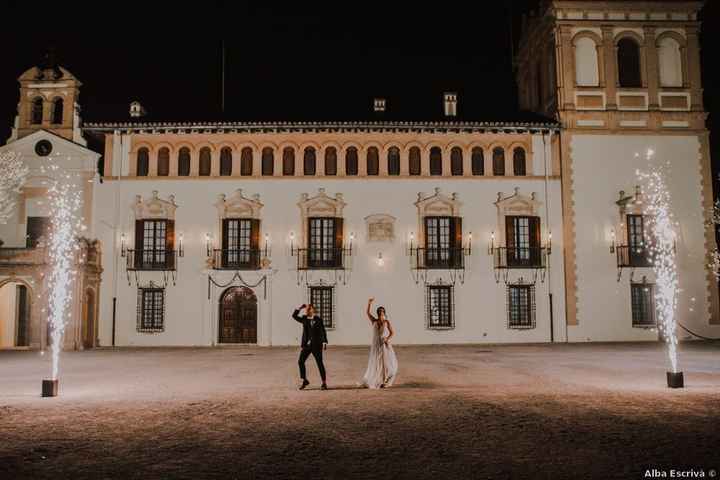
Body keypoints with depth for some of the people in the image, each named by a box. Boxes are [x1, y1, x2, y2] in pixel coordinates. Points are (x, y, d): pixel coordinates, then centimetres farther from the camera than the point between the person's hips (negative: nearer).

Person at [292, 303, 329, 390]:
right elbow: (294, 315, 9)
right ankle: (305, 380, 12)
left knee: (320, 363, 0)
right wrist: (299, 308, 0)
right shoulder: (304, 319, 7)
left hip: (316, 345, -4)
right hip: (306, 344, 4)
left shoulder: (318, 320, -3)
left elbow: (323, 332, -5)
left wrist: (324, 342, -14)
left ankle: (324, 383, 9)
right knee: (300, 361, -4)